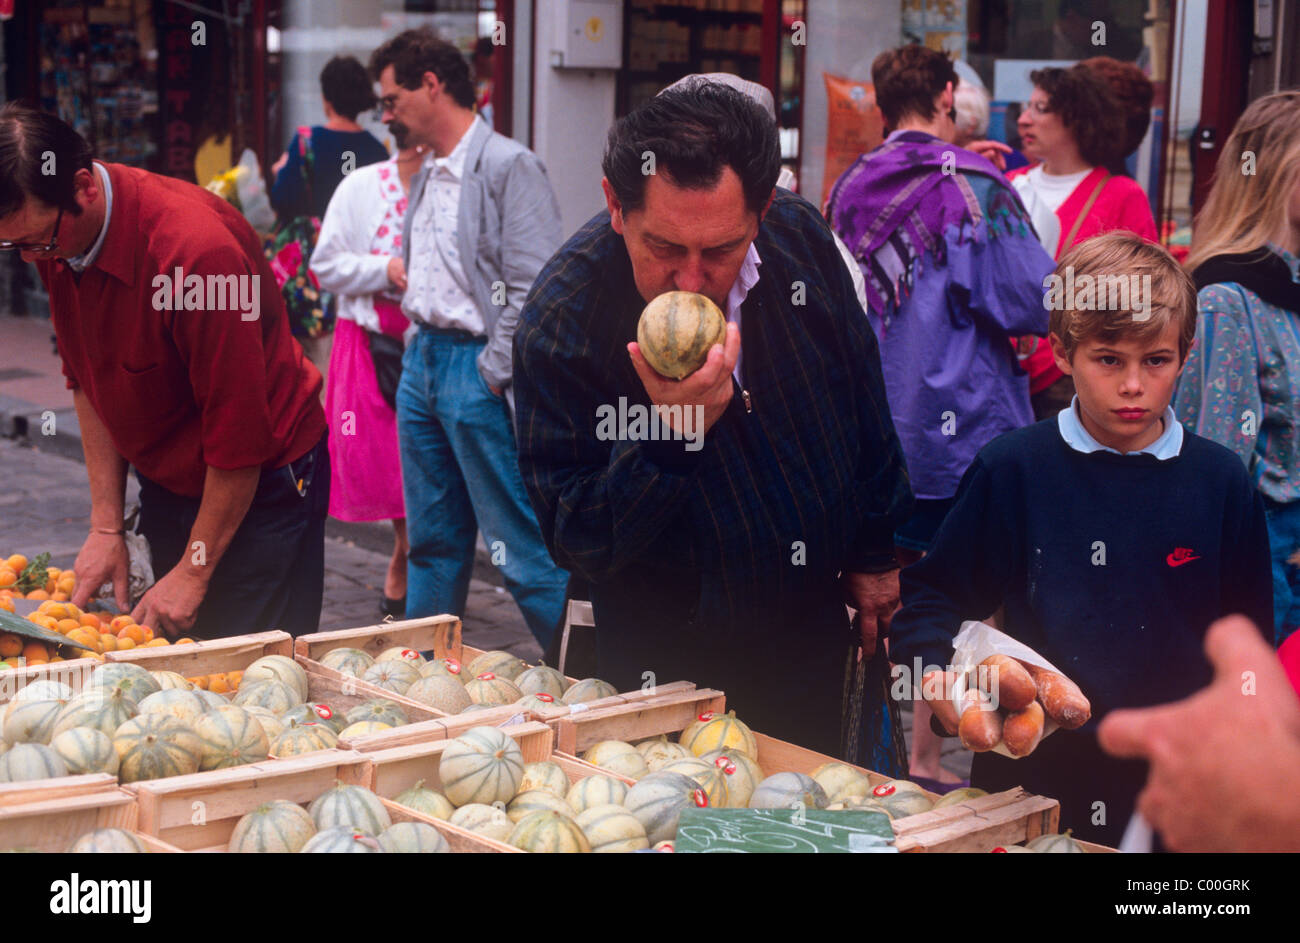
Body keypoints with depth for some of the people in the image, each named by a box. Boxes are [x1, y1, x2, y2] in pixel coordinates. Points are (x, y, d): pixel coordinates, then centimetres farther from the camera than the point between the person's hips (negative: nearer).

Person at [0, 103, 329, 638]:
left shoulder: (196, 248, -31)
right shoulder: (54, 239, -7)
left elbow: (241, 433, -24)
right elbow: (88, 385, 5)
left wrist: (194, 570, -16)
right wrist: (106, 526, 1)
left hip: (262, 483, -7)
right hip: (166, 484, 7)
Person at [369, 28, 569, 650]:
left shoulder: (509, 166, -13)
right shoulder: (428, 173, 14)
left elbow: (533, 288, -18)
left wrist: (491, 374, -16)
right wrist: (419, 351, 16)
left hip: (478, 370, -8)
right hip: (423, 361, 9)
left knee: (521, 546, -5)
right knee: (432, 540, 16)